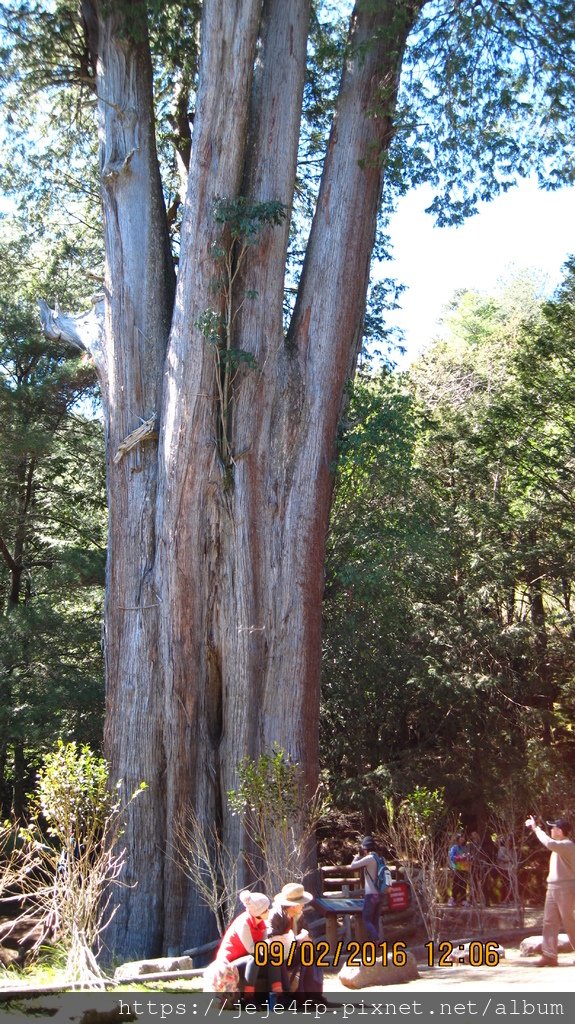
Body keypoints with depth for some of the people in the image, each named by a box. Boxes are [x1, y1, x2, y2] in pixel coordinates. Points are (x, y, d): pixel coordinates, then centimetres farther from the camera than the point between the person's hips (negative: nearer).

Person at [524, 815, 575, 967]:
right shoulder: (559, 845, 14)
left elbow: (549, 843, -32)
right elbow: (549, 842, 35)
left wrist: (536, 829, -24)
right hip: (553, 888, 10)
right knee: (549, 922, 3)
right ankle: (549, 956, 0)